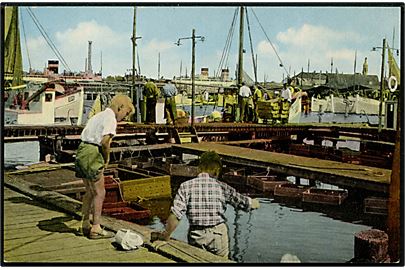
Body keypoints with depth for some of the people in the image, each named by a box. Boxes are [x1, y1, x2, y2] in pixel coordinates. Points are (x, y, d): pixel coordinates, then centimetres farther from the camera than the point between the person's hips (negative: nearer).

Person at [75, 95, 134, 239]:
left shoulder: (100, 115, 21)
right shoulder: (110, 119, -9)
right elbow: (105, 142, -20)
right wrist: (107, 158, -3)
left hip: (82, 151, 10)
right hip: (92, 154, -10)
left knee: (90, 192, 18)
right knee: (100, 192, -1)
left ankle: (85, 225, 26)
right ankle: (96, 229, 2)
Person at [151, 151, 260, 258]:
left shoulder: (186, 186, -5)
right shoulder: (221, 187, -2)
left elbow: (175, 215, -14)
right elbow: (244, 202, 10)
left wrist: (165, 236, -4)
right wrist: (255, 203, 31)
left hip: (196, 237, 0)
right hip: (218, 235, 0)